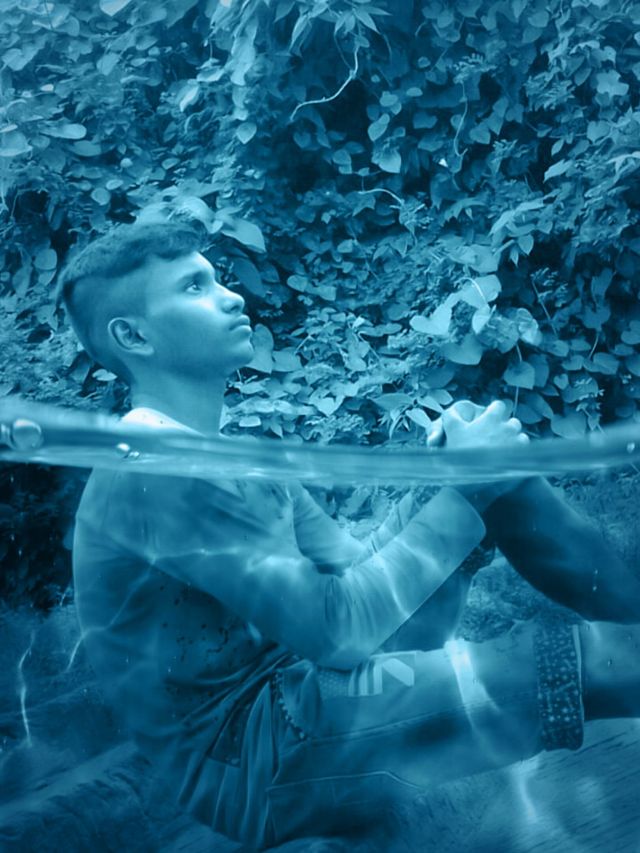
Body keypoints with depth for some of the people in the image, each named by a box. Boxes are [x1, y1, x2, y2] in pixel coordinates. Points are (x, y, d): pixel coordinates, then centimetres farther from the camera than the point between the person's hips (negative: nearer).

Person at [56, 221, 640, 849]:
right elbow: (338, 629, -26)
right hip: (248, 763, -8)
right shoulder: (157, 472, -22)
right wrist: (465, 486, -18)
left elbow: (354, 563, 5)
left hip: (292, 678, 9)